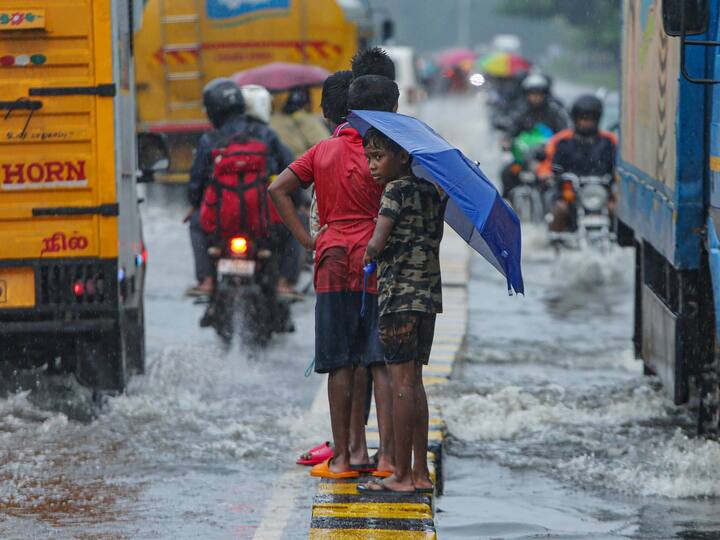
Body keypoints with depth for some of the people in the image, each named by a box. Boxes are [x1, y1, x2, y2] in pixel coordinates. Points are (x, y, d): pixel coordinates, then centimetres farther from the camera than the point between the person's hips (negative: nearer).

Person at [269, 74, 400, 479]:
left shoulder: (323, 151, 9)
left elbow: (279, 189, 6)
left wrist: (306, 238, 5)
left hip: (333, 264, 4)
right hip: (375, 263, -3)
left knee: (341, 365, 7)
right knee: (382, 362, 0)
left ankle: (344, 456, 7)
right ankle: (387, 454, -6)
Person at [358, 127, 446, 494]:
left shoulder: (396, 190, -10)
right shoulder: (431, 191, 14)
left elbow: (377, 243, -19)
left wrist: (369, 253, 2)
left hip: (400, 295, -8)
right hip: (429, 294, 8)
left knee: (401, 381, -5)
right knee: (414, 381, 11)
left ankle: (402, 474, -4)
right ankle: (421, 473, 12)